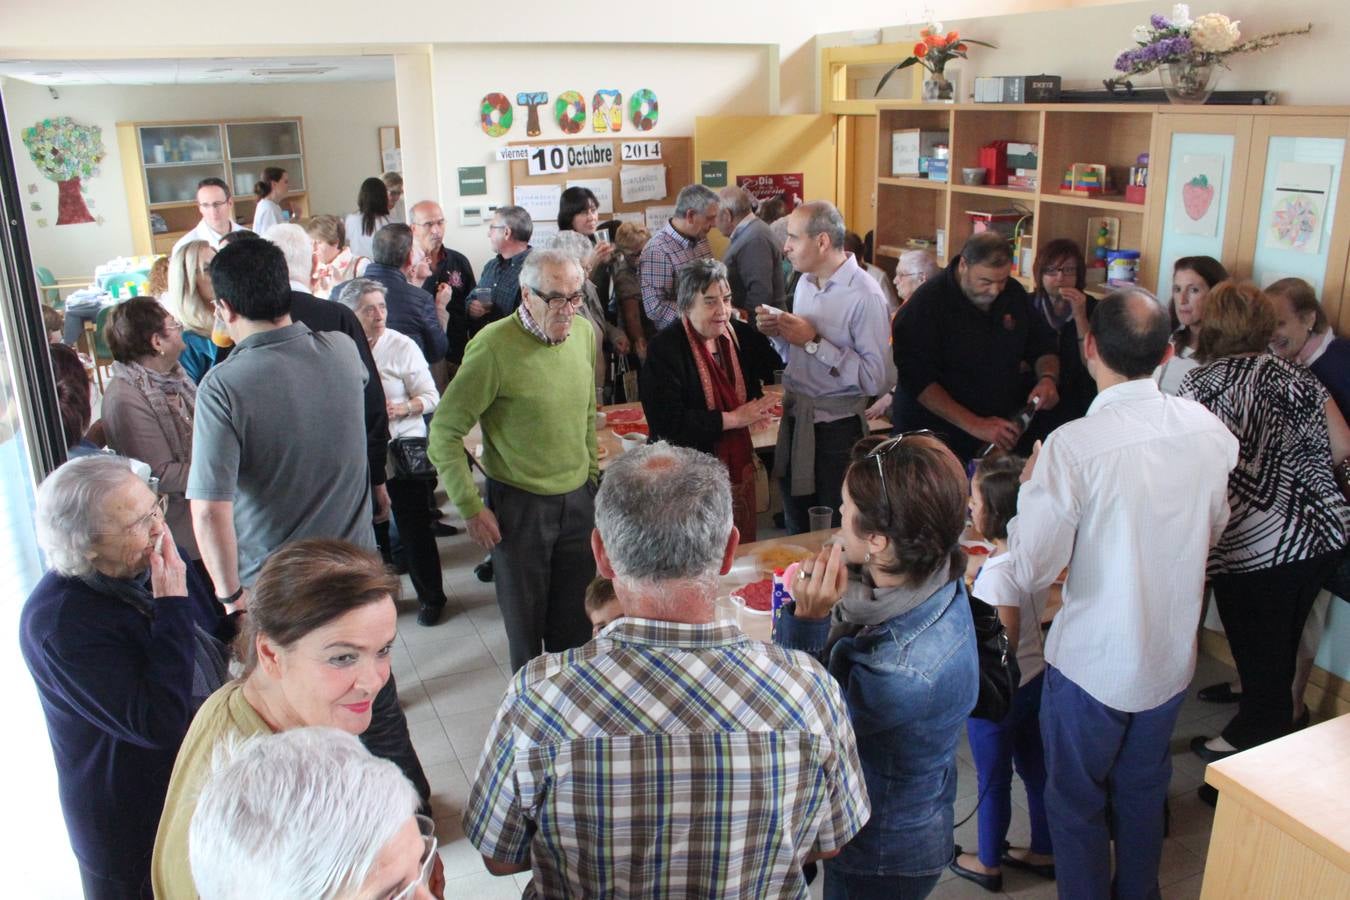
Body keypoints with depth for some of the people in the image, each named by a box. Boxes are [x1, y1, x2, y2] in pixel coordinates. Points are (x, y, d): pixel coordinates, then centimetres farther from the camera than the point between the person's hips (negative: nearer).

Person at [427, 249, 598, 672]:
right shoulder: (494, 346, -19)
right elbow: (444, 432, -14)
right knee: (525, 621, 12)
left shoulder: (584, 332, 0)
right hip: (519, 505, -5)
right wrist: (470, 508, -13)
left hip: (578, 498, 5)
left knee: (576, 621, 15)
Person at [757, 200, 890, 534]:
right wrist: (778, 333, -2)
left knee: (836, 531, 9)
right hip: (795, 420, 7)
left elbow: (877, 379, -25)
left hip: (836, 428, -7)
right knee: (797, 528, 18)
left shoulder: (865, 296, -17)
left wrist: (813, 342, -22)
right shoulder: (806, 282, 8)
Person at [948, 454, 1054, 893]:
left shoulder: (999, 571, -31)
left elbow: (1004, 646, -27)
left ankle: (987, 864, 32)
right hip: (1034, 676, 8)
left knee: (992, 779, 12)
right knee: (1035, 767, 23)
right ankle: (1043, 851, 42)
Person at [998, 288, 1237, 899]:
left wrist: (1031, 486, -9)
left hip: (1092, 663, -6)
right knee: (1144, 792, 26)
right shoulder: (1208, 429, -9)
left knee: (1077, 802, 16)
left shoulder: (1073, 446, -27)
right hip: (1173, 657, 6)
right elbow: (1212, 531, 7)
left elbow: (1028, 572, -22)